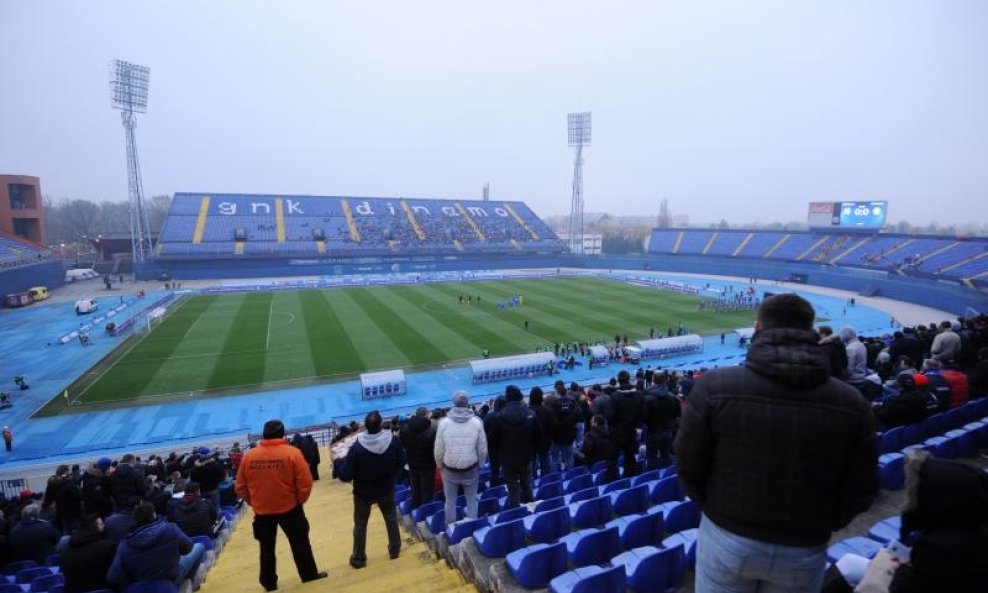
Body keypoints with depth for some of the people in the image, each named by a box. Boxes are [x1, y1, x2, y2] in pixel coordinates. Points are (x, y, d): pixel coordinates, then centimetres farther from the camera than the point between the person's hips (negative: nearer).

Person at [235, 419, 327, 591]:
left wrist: (252, 502, 17)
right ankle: (309, 574, 28)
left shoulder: (248, 456, -7)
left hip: (262, 511, 2)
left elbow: (240, 487, 1)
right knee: (300, 543, 16)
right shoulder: (292, 453, -16)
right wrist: (300, 500, 3)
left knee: (266, 548, 21)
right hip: (289, 508, -2)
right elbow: (305, 483, -15)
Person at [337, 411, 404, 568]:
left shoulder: (357, 448, -30)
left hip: (363, 493, -2)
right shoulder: (393, 440, -21)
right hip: (387, 489, 2)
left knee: (360, 525, 19)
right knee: (391, 518, 25)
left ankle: (359, 558, 34)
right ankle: (394, 549, 40)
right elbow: (401, 463, -6)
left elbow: (345, 476, -23)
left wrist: (343, 465, -3)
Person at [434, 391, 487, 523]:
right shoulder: (477, 422, -12)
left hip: (449, 470, 0)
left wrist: (440, 465, 11)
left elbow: (438, 449, -7)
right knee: (472, 501, 15)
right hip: (471, 469, 0)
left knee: (450, 501, 16)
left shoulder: (444, 422, -13)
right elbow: (482, 449, -6)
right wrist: (479, 465, 11)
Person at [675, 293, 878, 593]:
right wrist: (820, 526, 16)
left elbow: (689, 466, -11)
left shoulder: (715, 386, -20)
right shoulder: (852, 403, -11)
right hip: (804, 552, 2)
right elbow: (860, 491, -1)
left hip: (727, 539, -2)